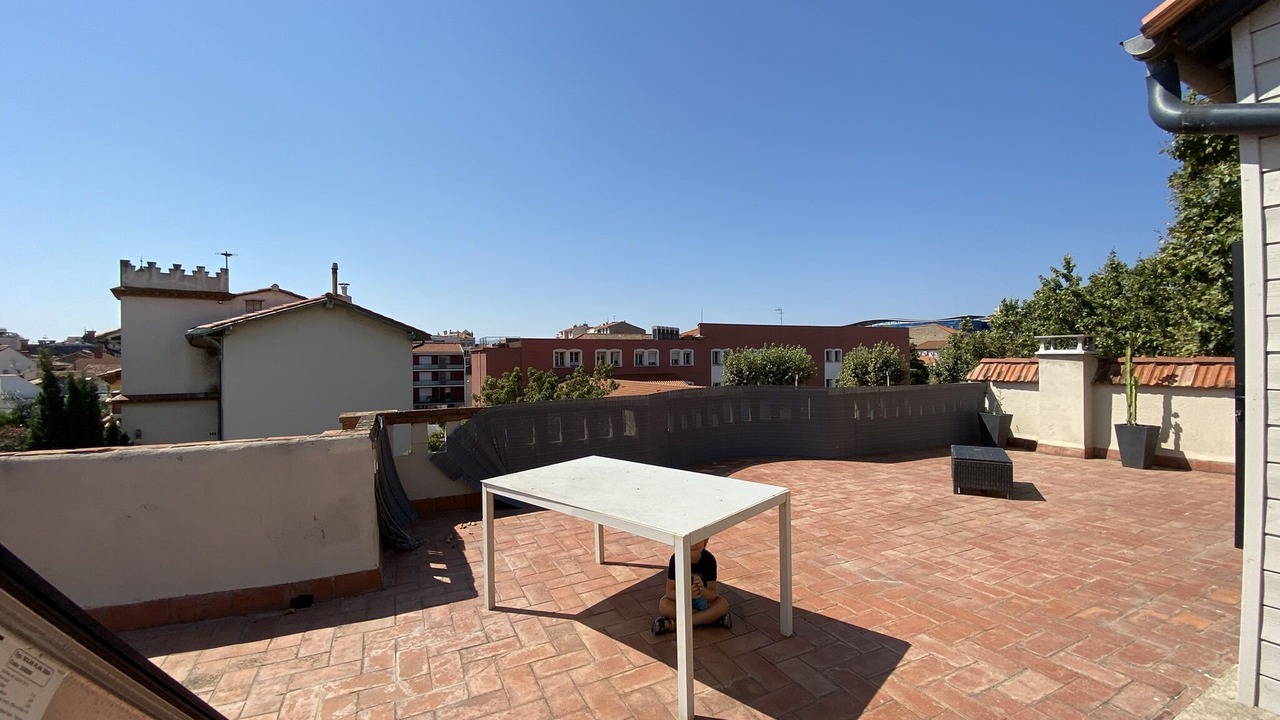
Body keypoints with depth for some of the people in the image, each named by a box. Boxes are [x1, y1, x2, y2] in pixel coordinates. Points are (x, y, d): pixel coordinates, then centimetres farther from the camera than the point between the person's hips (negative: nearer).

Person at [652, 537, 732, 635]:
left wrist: (702, 589, -44)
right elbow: (669, 592, -23)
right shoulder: (676, 559, -24)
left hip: (702, 599, 1)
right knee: (663, 605, -31)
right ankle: (711, 618, -20)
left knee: (723, 604, -28)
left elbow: (713, 596, -21)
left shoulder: (709, 560, -22)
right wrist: (687, 593, -43)